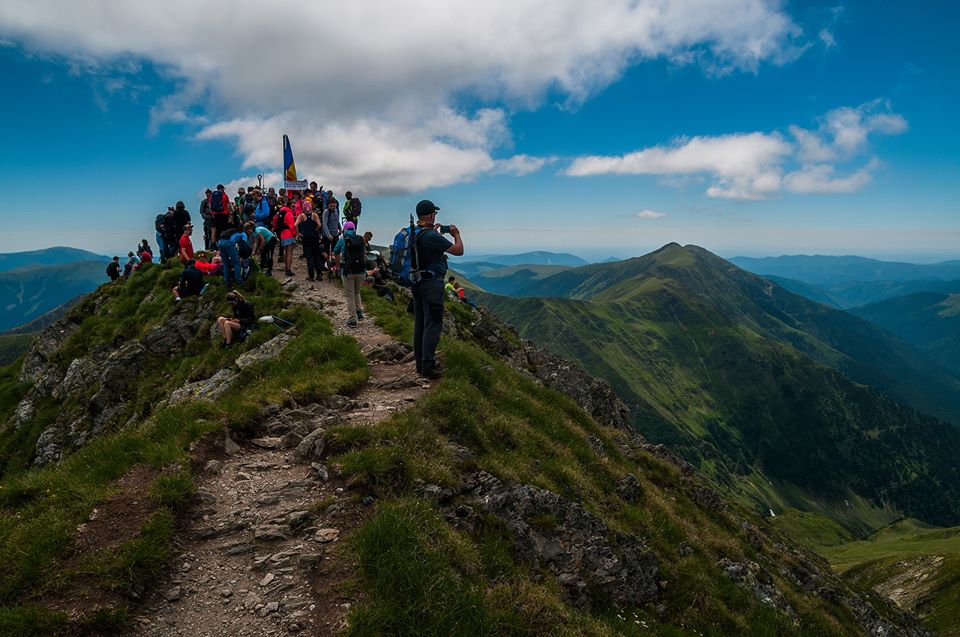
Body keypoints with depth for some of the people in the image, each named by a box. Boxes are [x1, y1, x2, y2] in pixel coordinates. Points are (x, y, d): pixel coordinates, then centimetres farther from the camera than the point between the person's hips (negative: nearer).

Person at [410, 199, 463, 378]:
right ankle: (428, 367, -2)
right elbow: (458, 250, -14)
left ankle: (420, 363, 21)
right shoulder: (431, 236, -19)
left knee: (419, 324, 13)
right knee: (433, 325, -4)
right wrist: (456, 235, 4)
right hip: (432, 283, -9)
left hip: (417, 283, 9)